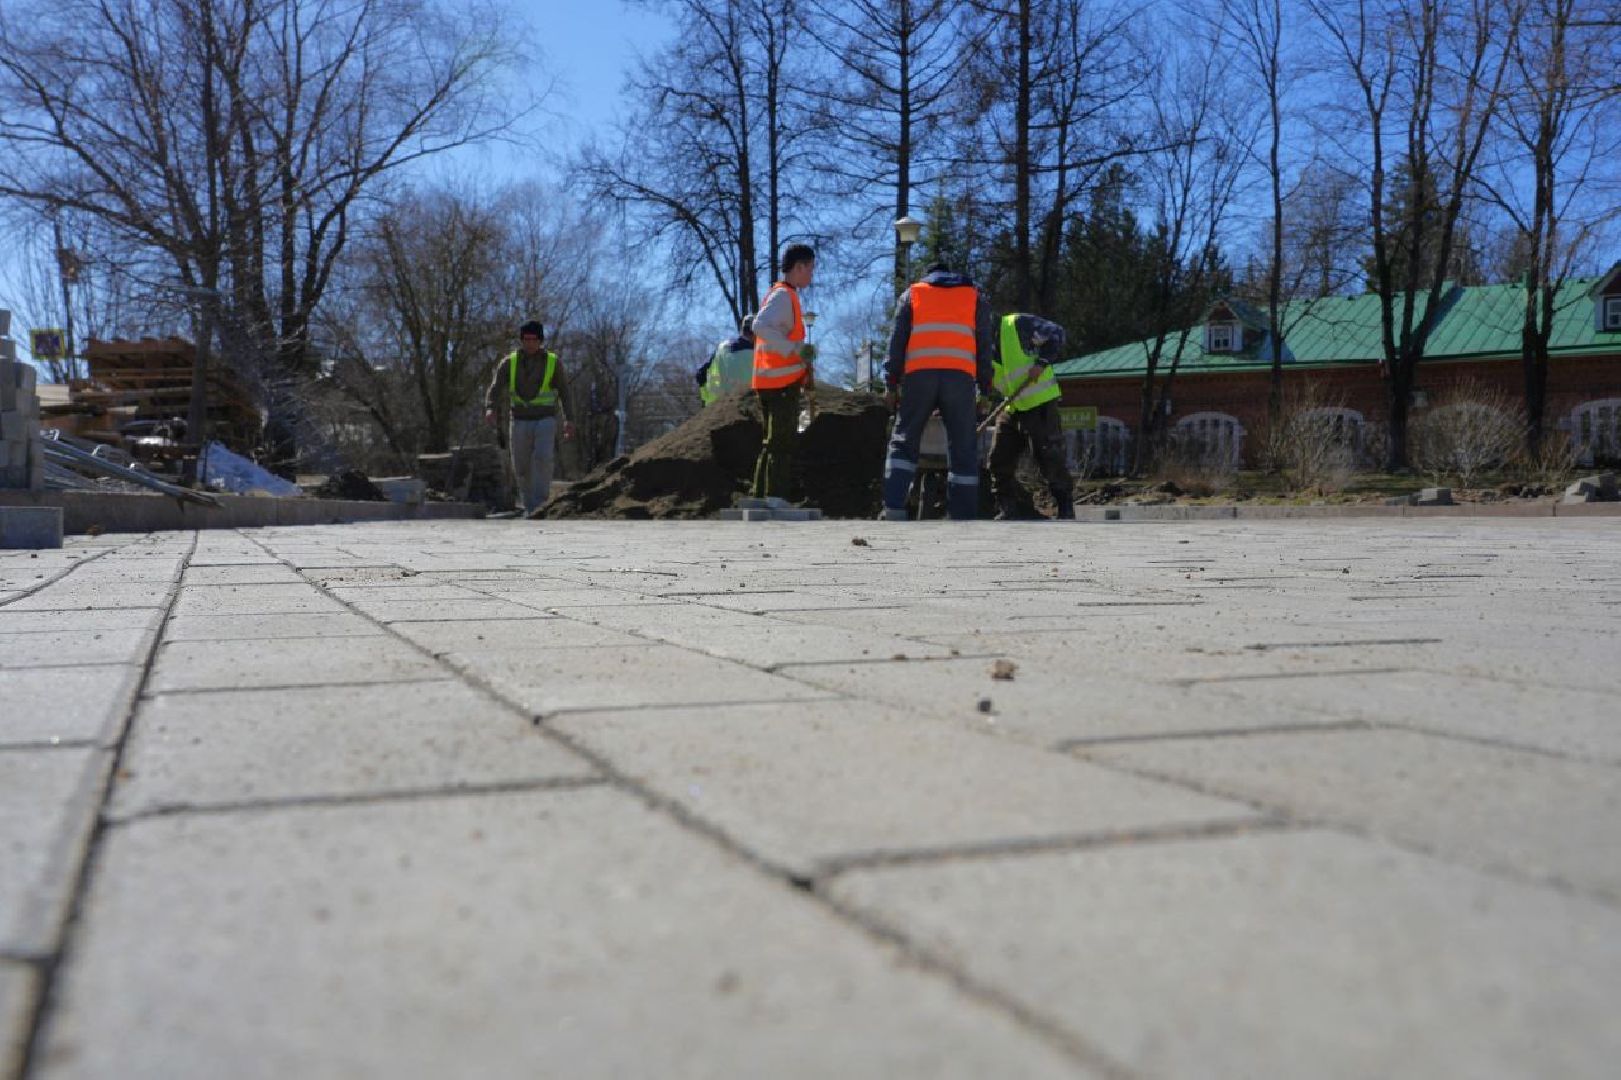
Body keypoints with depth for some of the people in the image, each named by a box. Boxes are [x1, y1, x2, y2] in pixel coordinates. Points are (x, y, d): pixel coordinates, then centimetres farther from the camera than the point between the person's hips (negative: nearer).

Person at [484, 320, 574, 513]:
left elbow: (564, 392, 5)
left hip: (545, 421, -2)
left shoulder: (553, 362, -1)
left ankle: (541, 503, -19)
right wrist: (490, 408, -30)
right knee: (521, 468, 5)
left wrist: (568, 420, -5)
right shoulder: (509, 362, 0)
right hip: (520, 422, 2)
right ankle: (529, 508, 21)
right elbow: (495, 388, -9)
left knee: (543, 458, -24)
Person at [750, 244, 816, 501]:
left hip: (769, 382, 10)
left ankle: (759, 496, 19)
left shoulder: (783, 295, 21)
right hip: (782, 383, -10)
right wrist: (796, 349, -28)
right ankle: (775, 499, -10)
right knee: (782, 444, -9)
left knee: (773, 443, 15)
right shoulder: (783, 296, -11)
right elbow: (761, 326, -27)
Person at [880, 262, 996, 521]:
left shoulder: (912, 294, 20)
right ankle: (964, 517, 0)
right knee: (962, 448, 4)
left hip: (919, 375, 0)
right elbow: (985, 345, 16)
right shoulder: (975, 297, 22)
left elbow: (897, 341, 11)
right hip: (960, 376, 0)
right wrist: (985, 388, 16)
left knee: (903, 442, 6)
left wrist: (891, 384, 10)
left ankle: (894, 509, -6)